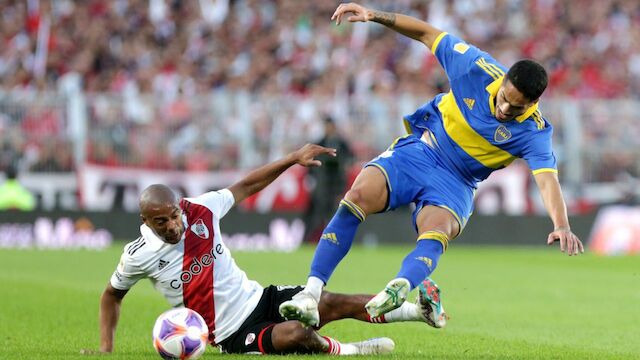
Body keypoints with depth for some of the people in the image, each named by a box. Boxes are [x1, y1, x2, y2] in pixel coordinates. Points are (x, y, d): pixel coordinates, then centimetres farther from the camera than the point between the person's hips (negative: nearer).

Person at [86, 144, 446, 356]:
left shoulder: (200, 210, -8)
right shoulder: (139, 256, -14)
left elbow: (246, 186, 6)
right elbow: (112, 295, 5)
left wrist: (294, 158, 1)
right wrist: (105, 347, -2)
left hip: (259, 298, 4)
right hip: (234, 334, -4)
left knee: (333, 303, -10)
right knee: (294, 336, -32)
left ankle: (421, 310, -6)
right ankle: (346, 351, -6)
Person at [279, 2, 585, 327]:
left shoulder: (533, 133, -18)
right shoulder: (477, 67, -14)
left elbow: (547, 178, -33)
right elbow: (429, 35, -2)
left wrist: (561, 225, -51)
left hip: (455, 182, -1)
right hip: (416, 151, 1)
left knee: (436, 234, -33)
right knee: (358, 195, -24)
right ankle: (311, 295, -28)